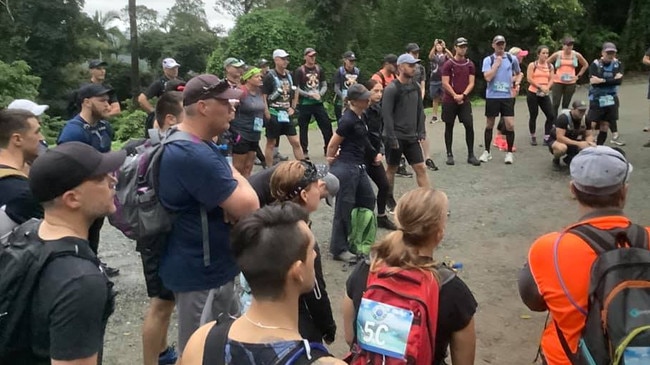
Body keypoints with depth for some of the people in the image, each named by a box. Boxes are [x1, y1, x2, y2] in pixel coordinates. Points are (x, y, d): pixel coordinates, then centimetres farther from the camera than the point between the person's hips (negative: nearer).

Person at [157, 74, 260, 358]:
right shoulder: (194, 155, -29)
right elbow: (249, 207, -29)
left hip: (210, 266, 10)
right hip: (200, 273, -10)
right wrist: (237, 178, -8)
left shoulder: (194, 144, 7)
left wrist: (233, 198, -15)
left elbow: (234, 197, 9)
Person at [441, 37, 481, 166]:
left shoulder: (470, 64, 7)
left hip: (465, 100, 2)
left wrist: (463, 95, -12)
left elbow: (471, 83, 2)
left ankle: (471, 155, 3)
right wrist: (455, 96, -14)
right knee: (449, 127, 5)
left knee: (469, 126, -5)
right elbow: (445, 83, -8)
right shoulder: (448, 64, -3)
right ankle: (449, 154, 14)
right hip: (449, 100, -2)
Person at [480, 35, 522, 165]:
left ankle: (509, 153, 8)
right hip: (492, 96, -1)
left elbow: (518, 73, 20)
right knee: (489, 125, 9)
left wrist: (517, 81, 0)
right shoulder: (488, 59, -2)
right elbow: (487, 77, -15)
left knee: (510, 125, -5)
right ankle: (487, 152, 21)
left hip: (507, 96, 1)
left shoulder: (512, 59, 4)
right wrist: (496, 63, -13)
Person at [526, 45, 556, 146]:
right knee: (533, 116, 4)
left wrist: (547, 88, -14)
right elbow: (529, 79, -10)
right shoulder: (532, 65, -1)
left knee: (551, 115, -6)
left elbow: (551, 80, 6)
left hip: (545, 95, 3)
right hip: (533, 93, -3)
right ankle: (533, 137, 20)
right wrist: (540, 86, -15)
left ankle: (546, 138, 4)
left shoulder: (550, 66, 10)